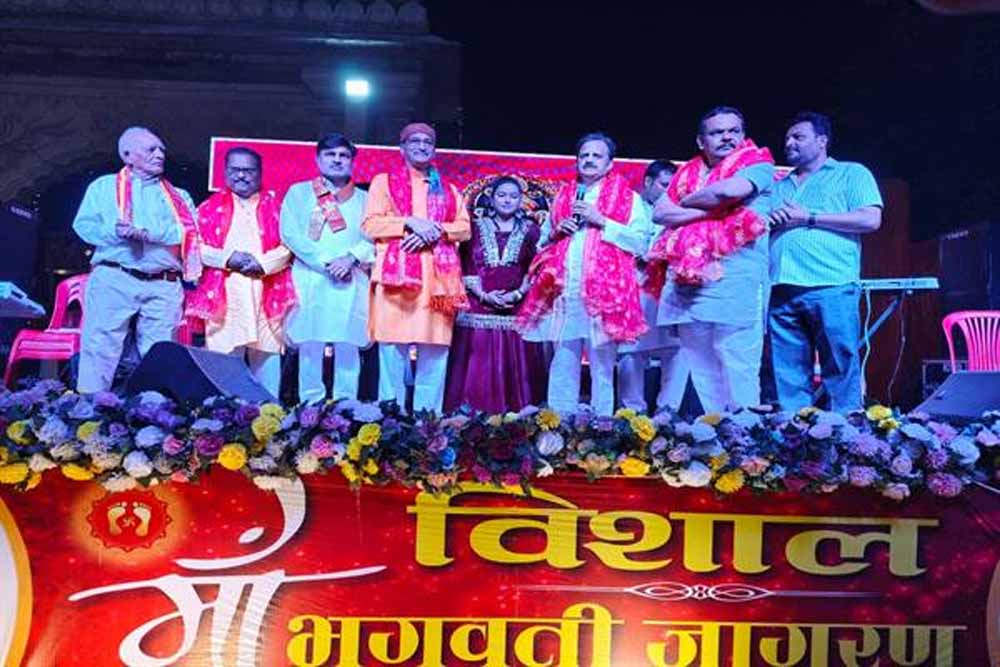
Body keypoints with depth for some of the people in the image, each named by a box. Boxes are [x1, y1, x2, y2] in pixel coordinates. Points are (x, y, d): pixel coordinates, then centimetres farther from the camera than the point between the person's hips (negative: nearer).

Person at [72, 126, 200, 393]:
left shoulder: (177, 196, 19)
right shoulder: (104, 186, 18)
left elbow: (186, 230, 1)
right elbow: (84, 224, 7)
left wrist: (145, 232, -13)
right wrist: (114, 230, -13)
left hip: (164, 285, 2)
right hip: (114, 279, -1)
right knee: (100, 349, -6)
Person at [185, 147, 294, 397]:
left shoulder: (273, 205, 13)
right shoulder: (211, 206, 13)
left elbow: (287, 246, 4)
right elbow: (196, 246, 5)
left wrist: (262, 263, -12)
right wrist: (227, 258, -10)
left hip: (266, 294, 1)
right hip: (224, 295, -1)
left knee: (267, 354, 2)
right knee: (225, 357, -3)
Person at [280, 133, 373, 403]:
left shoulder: (364, 199, 19)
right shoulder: (299, 193, 14)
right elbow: (290, 234, 0)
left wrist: (351, 258, -13)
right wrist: (325, 262, -10)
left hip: (352, 281, 1)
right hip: (311, 279, -1)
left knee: (348, 348, -3)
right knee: (310, 346, -5)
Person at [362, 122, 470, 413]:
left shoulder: (448, 189, 24)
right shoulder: (384, 181, 14)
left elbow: (464, 227, 11)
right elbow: (370, 225, 1)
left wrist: (435, 230, -7)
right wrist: (410, 222, -11)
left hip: (438, 277, 3)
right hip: (396, 273, -3)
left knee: (435, 351, -1)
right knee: (393, 351, -7)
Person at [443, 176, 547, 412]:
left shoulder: (530, 230, 10)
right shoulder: (476, 227, 9)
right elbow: (465, 268, 3)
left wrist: (518, 294, -11)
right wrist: (483, 294, -11)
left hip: (518, 308, 0)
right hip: (480, 308, 0)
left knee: (515, 366, 0)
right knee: (479, 367, -2)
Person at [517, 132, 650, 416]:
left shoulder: (628, 198, 8)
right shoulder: (562, 197, 21)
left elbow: (640, 242, -4)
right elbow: (543, 243, 25)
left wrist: (601, 221, -9)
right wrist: (556, 232, 4)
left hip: (604, 291, -3)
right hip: (563, 291, 4)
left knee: (602, 364, -2)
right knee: (562, 364, 3)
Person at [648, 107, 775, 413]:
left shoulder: (757, 164, 6)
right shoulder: (687, 172, 22)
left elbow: (728, 191, -15)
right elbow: (659, 212, 8)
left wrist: (686, 202, 3)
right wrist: (707, 210, -5)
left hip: (733, 281, -6)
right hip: (686, 283, 6)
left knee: (737, 372, -7)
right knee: (701, 374, 10)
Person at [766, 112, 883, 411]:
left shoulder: (851, 174, 12)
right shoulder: (779, 186, 27)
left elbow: (870, 219, -2)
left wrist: (809, 218, -5)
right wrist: (768, 220, 2)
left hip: (831, 288, -4)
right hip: (781, 290, 5)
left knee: (841, 373, -4)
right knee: (788, 380, 3)